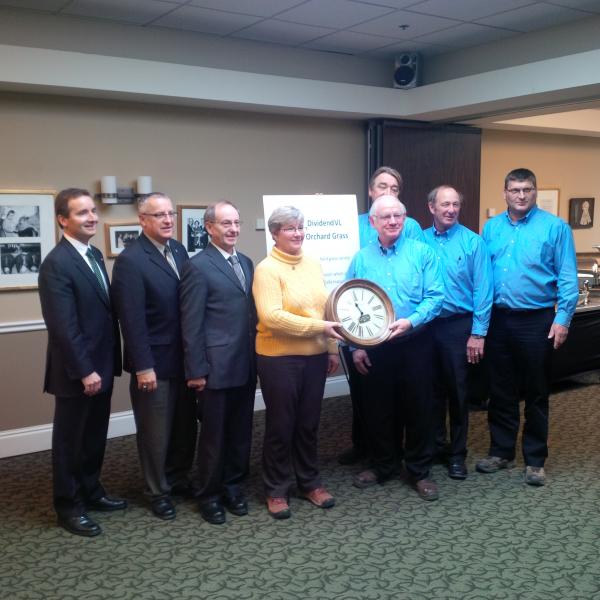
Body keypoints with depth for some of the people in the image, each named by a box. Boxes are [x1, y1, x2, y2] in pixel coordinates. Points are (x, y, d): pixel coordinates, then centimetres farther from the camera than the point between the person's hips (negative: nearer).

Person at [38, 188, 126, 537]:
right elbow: (64, 327, -21)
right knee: (70, 440, 8)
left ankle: (91, 491, 36)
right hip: (77, 372, -8)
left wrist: (109, 362, 11)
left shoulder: (95, 255, 10)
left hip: (101, 366, 8)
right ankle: (69, 506, 23)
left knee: (95, 436, 19)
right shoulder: (57, 264, -18)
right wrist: (85, 371, -20)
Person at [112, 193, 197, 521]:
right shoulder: (130, 259, -16)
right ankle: (159, 492, 27)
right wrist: (143, 367, -19)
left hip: (183, 357, 7)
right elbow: (132, 319, -19)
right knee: (156, 432, 9)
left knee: (185, 425, 17)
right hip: (154, 361, -7)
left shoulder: (179, 250, 6)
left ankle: (178, 479, 37)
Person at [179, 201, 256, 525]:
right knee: (214, 433, 6)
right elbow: (191, 323, -12)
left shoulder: (246, 262, 12)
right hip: (216, 366, -6)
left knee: (241, 431, 14)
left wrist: (257, 355, 10)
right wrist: (196, 370, -13)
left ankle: (233, 486, 31)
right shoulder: (198, 266, -10)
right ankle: (208, 494, 23)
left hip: (246, 364, 6)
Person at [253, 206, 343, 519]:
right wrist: (319, 327, -21)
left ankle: (309, 482, 31)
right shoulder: (267, 269, -11)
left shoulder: (313, 264, 8)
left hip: (315, 357, 5)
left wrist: (332, 349, 10)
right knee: (280, 425, 7)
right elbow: (272, 317, -21)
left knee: (308, 423, 16)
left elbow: (324, 308, 13)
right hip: (279, 359, -5)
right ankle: (276, 490, 22)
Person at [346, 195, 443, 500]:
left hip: (414, 343, -2)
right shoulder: (361, 258, 4)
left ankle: (419, 471, 22)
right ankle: (381, 466, 29)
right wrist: (355, 346, -2)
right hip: (373, 347, 2)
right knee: (377, 408, 11)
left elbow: (434, 296, -8)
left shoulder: (422, 253, -2)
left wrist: (410, 321, -23)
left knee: (417, 407, 6)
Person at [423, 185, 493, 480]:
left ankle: (457, 454, 20)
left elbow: (482, 290, -7)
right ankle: (434, 445, 29)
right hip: (425, 325, 3)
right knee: (432, 389, 13)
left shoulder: (473, 242, -5)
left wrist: (478, 334, -11)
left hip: (459, 326, -2)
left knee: (458, 392, 6)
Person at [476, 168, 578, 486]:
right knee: (500, 390, 13)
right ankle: (501, 451, 27)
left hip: (537, 321, -3)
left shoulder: (555, 227, -5)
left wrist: (562, 318, -14)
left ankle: (535, 459, 19)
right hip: (497, 319, 4)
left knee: (536, 393, 7)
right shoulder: (491, 228, 6)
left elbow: (567, 278, -7)